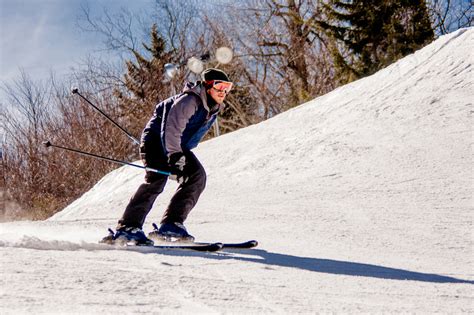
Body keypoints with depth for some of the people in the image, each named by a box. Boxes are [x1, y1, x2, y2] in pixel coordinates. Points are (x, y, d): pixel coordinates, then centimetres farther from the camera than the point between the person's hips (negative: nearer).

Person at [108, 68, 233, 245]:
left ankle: (171, 224, -12)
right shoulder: (188, 101, -22)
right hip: (157, 139, -9)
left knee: (197, 175, -9)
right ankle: (128, 227, -23)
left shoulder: (212, 110, 7)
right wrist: (175, 159, -33)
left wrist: (182, 157, 20)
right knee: (157, 180, -25)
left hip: (177, 146, 9)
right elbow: (172, 130, -29)